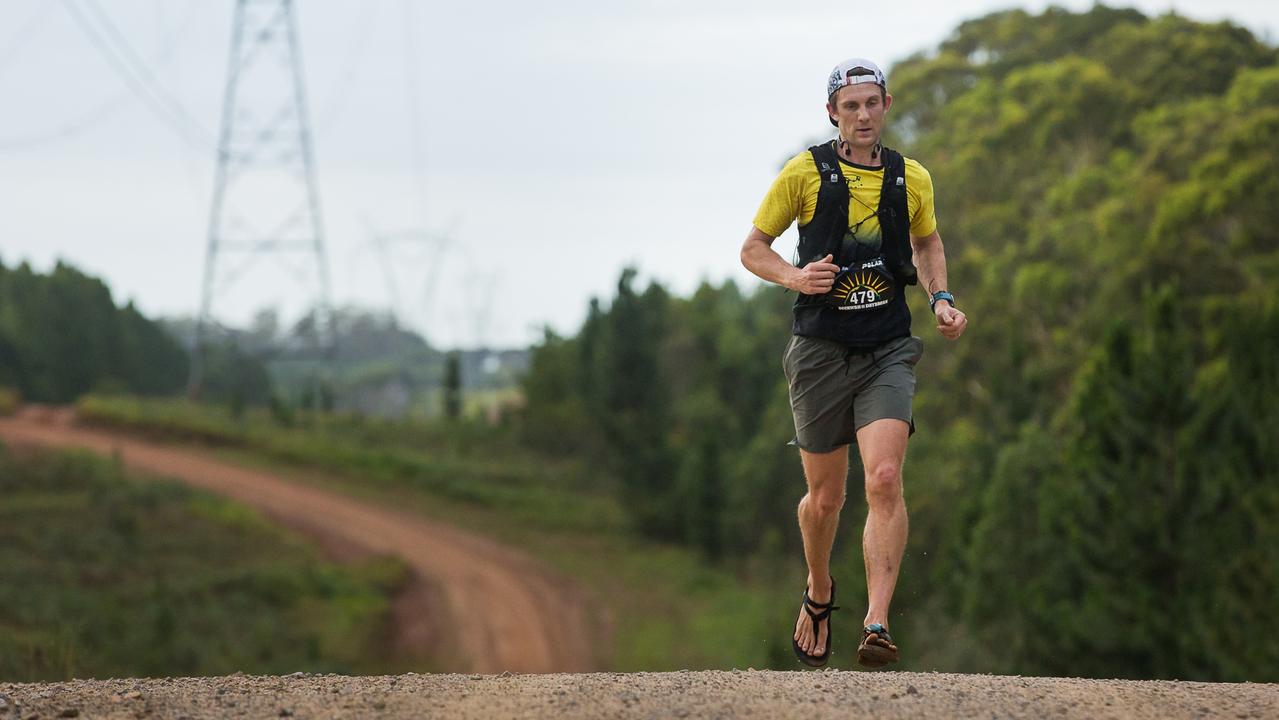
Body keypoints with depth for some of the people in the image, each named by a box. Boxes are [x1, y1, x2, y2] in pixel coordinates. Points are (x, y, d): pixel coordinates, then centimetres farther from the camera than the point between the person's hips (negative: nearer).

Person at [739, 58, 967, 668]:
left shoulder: (911, 179, 4)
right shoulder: (805, 173, -3)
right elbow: (753, 248, 4)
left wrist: (941, 299, 7)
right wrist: (795, 277, -16)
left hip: (888, 352, 1)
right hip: (821, 348, -1)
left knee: (885, 480, -20)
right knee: (825, 498, 8)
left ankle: (876, 623, -23)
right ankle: (819, 595, 38)